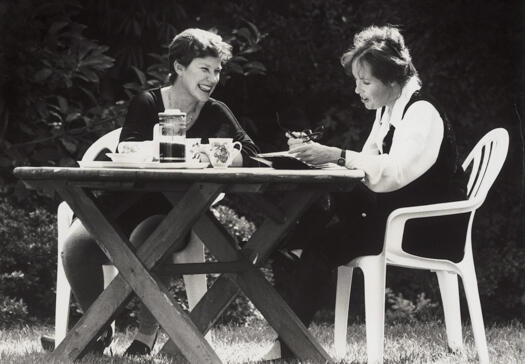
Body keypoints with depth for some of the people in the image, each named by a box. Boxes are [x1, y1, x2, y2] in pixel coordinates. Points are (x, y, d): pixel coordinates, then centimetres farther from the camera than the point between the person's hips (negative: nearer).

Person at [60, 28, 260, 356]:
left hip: (173, 214, -1)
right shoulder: (146, 104, -1)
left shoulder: (216, 113, 4)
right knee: (76, 244, -28)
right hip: (127, 203, 1)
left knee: (143, 242, -36)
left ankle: (148, 333, -15)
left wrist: (211, 157, -29)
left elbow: (251, 155, -8)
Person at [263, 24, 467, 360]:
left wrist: (336, 156, -37)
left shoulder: (422, 113, -16)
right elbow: (367, 164, 6)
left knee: (324, 244, -23)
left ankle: (288, 345, -16)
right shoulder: (388, 111, 12)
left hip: (431, 231, -9)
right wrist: (319, 154, -9)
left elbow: (393, 172, -31)